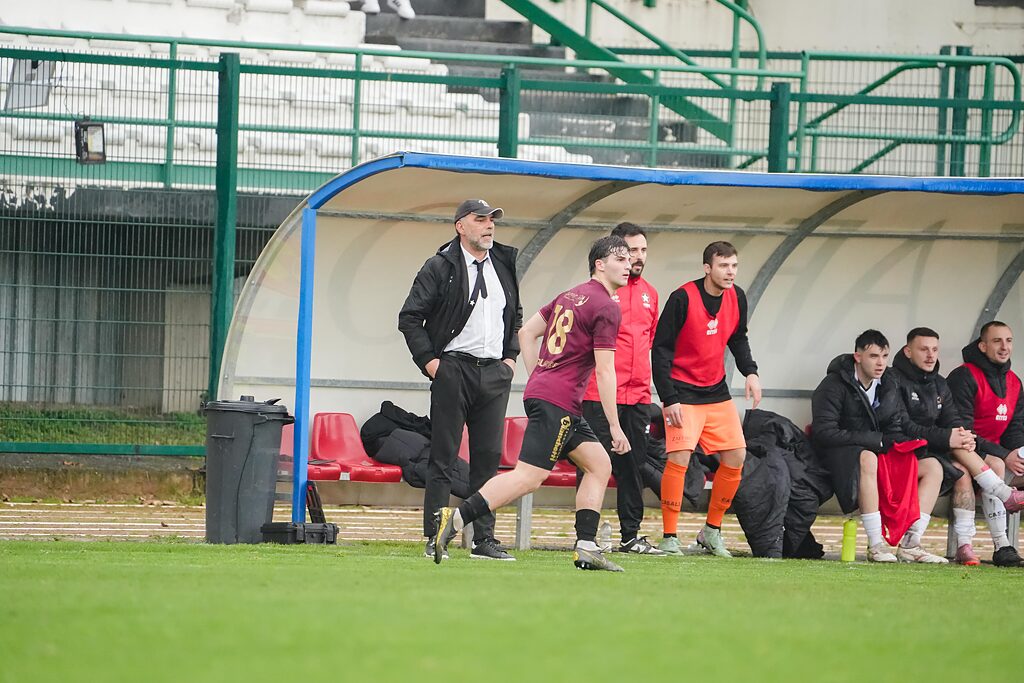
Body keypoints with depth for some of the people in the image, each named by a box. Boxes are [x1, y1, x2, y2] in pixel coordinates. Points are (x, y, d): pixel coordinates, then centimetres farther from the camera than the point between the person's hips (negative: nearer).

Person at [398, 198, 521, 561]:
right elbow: (410, 317, -3)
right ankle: (434, 541, -2)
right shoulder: (440, 267, -3)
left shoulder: (504, 266, 14)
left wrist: (511, 357, 15)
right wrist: (429, 360, -9)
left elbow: (516, 316, 27)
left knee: (489, 457, 4)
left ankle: (484, 540, 7)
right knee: (443, 457, -4)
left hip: (495, 373, 5)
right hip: (453, 370, -5)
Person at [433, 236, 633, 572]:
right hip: (557, 403, -10)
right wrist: (614, 426, -9)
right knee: (529, 476, -14)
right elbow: (604, 370, -13)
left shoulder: (570, 295, 17)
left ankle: (586, 547, 9)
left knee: (599, 465, 14)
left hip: (540, 390, 10)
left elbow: (527, 332, 22)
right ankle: (456, 517, -20)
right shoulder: (607, 308, -10)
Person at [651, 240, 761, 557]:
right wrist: (669, 398, -18)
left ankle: (711, 531, 16)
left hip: (717, 392, 6)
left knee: (736, 457, 1)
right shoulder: (683, 298, -17)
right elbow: (661, 349, -14)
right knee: (679, 457, -17)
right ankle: (669, 537, -9)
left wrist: (750, 371, -1)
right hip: (683, 391, -6)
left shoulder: (736, 298, 0)